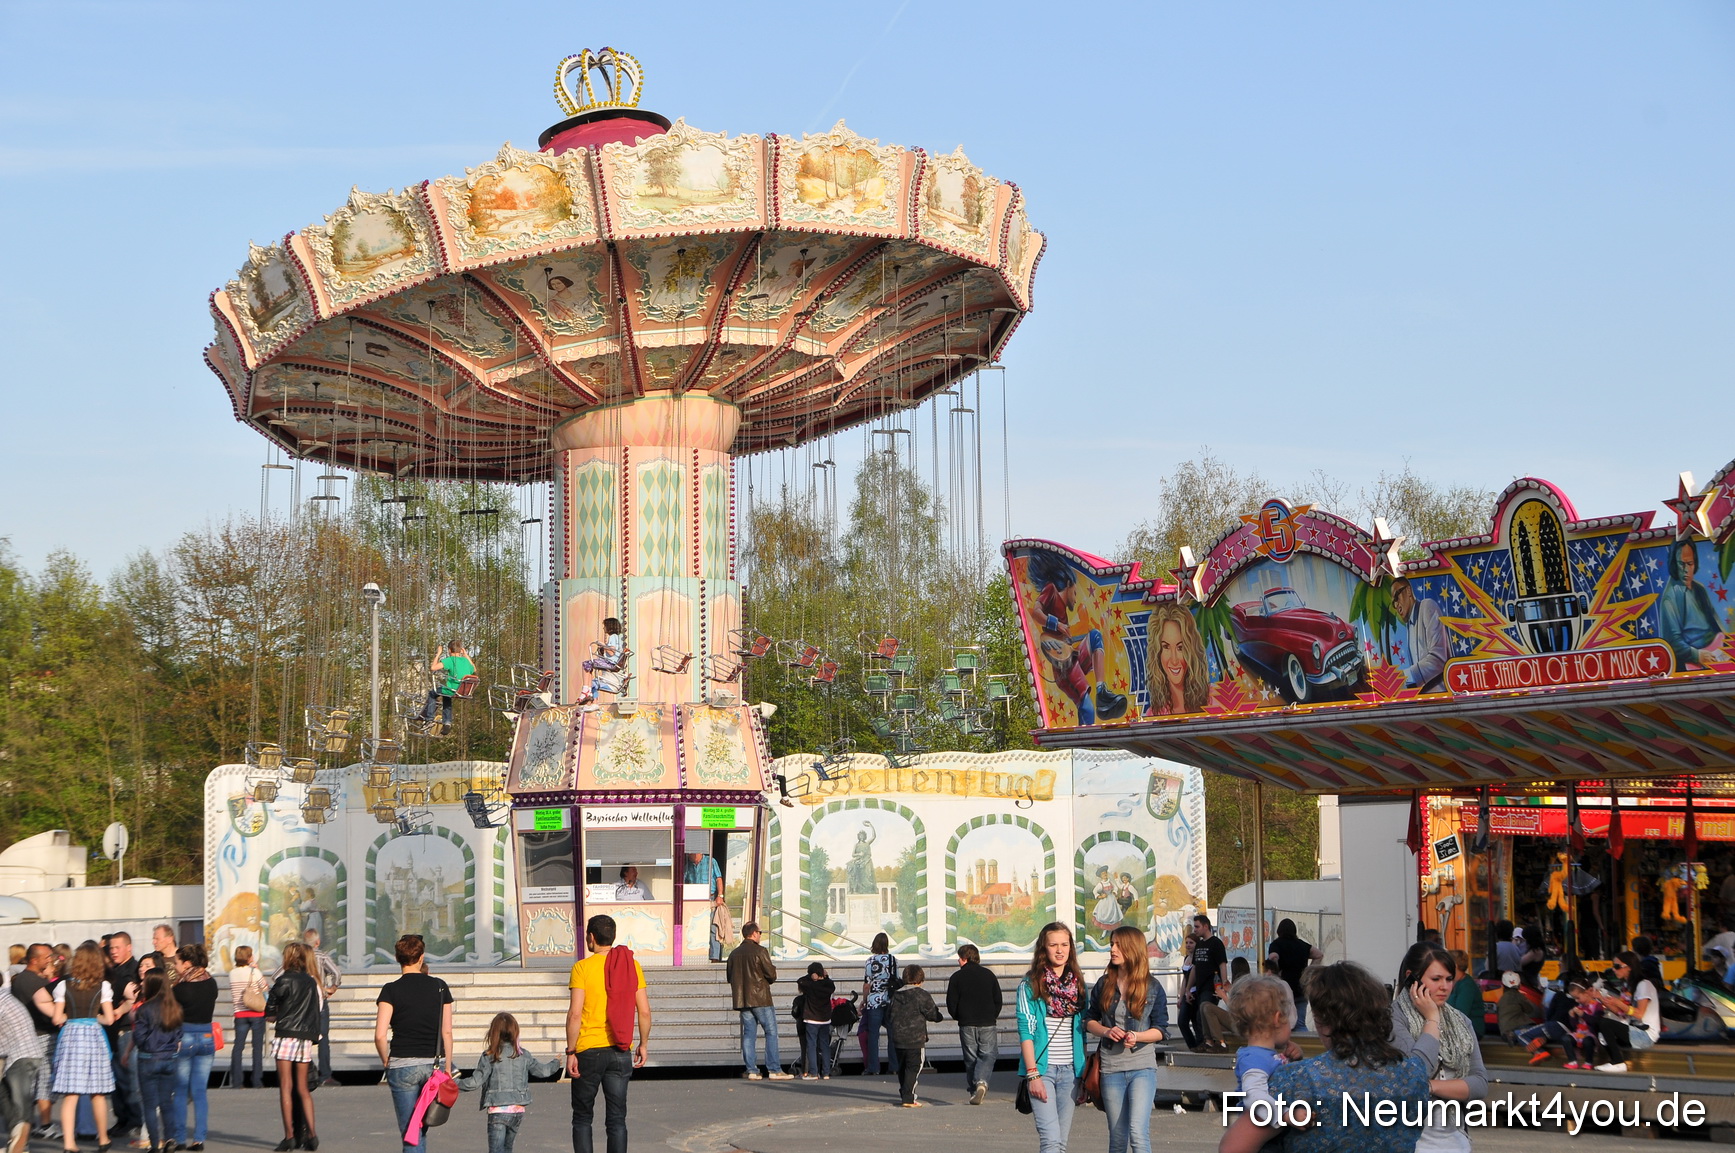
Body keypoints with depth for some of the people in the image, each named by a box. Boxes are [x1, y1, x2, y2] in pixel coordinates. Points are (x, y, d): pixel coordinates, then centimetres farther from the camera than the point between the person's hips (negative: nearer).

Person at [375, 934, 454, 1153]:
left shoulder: (391, 990, -6)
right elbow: (447, 1032, 3)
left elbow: (380, 1035, -14)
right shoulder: (439, 987, 1)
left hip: (403, 1064, -3)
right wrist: (447, 1069, 11)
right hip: (435, 1063, 3)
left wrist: (386, 1061, 4)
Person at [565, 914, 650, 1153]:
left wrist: (571, 1052, -8)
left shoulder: (582, 968, -9)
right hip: (620, 1053, 3)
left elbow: (575, 1014, -14)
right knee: (617, 1119, 7)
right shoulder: (632, 965, 2)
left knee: (582, 1118, 10)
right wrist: (643, 1044, 13)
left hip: (589, 1051, -3)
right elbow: (644, 1011, 1)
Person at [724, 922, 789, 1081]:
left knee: (748, 1033, 8)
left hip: (742, 1000, 6)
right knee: (771, 1032, -1)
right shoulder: (760, 951, -10)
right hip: (760, 999, -6)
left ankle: (751, 1070, 4)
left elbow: (730, 977, 14)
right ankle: (774, 1069, -5)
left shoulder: (734, 954, 10)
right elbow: (771, 975, -10)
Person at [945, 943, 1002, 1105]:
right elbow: (999, 1001, 8)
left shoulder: (956, 977, -1)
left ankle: (974, 1088, 5)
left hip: (967, 1025, -1)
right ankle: (982, 1081, -21)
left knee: (970, 1059, 9)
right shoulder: (989, 974, 6)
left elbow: (951, 1003, -1)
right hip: (988, 1024, 1)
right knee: (988, 1055, 3)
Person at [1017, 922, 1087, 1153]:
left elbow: (1082, 1030, 16)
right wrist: (1033, 1074, -13)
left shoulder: (1078, 983, 12)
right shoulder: (1030, 984, -1)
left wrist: (1084, 1072, 10)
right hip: (1042, 1069, -5)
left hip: (1070, 1071, 5)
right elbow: (1026, 1030, -6)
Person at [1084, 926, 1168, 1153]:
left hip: (1142, 1068, -3)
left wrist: (1137, 1037, -17)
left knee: (1138, 1133, -17)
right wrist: (1106, 1032, -9)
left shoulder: (1152, 988, -1)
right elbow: (1089, 1020, 12)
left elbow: (1161, 1030, 2)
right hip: (1111, 1068, 3)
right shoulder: (1103, 985, 6)